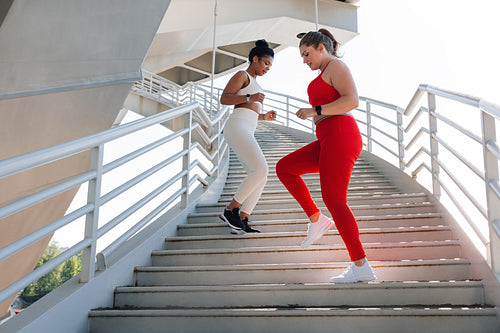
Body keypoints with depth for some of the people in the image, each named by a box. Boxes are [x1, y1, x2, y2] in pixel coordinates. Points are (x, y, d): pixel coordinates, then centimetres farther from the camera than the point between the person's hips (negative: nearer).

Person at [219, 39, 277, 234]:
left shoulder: (253, 84, 32)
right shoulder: (242, 75, 6)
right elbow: (224, 98, -7)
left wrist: (264, 117, 15)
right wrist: (249, 98, -19)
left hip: (247, 134, 10)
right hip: (237, 127, -9)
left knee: (260, 178, 0)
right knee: (261, 170, -21)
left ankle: (241, 222, -4)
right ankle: (231, 210, -16)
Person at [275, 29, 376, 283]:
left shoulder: (336, 66, -2)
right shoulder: (329, 75, 27)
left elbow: (352, 101, -16)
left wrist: (315, 111, -13)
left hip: (339, 138, -10)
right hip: (330, 143, 10)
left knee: (333, 201, -13)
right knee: (283, 168, 10)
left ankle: (361, 267, -13)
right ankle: (317, 220, 8)